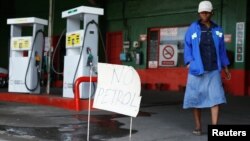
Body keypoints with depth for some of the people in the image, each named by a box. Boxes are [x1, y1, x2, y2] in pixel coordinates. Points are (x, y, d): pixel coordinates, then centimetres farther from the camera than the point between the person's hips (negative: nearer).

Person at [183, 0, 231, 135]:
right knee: (196, 98, 5)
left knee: (215, 97, -8)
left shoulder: (217, 30, 10)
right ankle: (198, 127, 17)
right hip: (197, 69, -1)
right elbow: (187, 47, 2)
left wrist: (225, 67, 13)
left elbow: (222, 49, 15)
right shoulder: (193, 28, 1)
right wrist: (189, 63, -10)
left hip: (213, 70, 2)